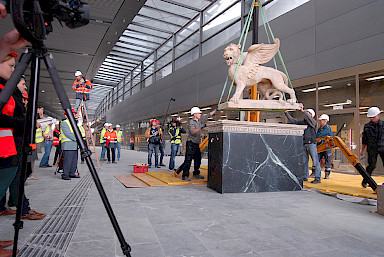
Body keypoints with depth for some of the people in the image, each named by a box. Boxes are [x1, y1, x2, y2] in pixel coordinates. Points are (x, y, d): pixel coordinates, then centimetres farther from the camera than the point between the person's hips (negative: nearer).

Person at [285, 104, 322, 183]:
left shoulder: (313, 122, -1)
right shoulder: (302, 122, 16)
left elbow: (309, 119, -22)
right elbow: (292, 120, 16)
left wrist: (303, 110, -30)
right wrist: (286, 112, 10)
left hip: (311, 144, -6)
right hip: (304, 144, 6)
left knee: (315, 161, -4)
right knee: (304, 161, 9)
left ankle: (318, 178, -2)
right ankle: (305, 177, 17)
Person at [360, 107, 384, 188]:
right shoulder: (367, 126, 4)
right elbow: (364, 140, 11)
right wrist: (362, 150, 12)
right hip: (372, 149, 0)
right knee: (372, 165, -7)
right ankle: (365, 181, 10)